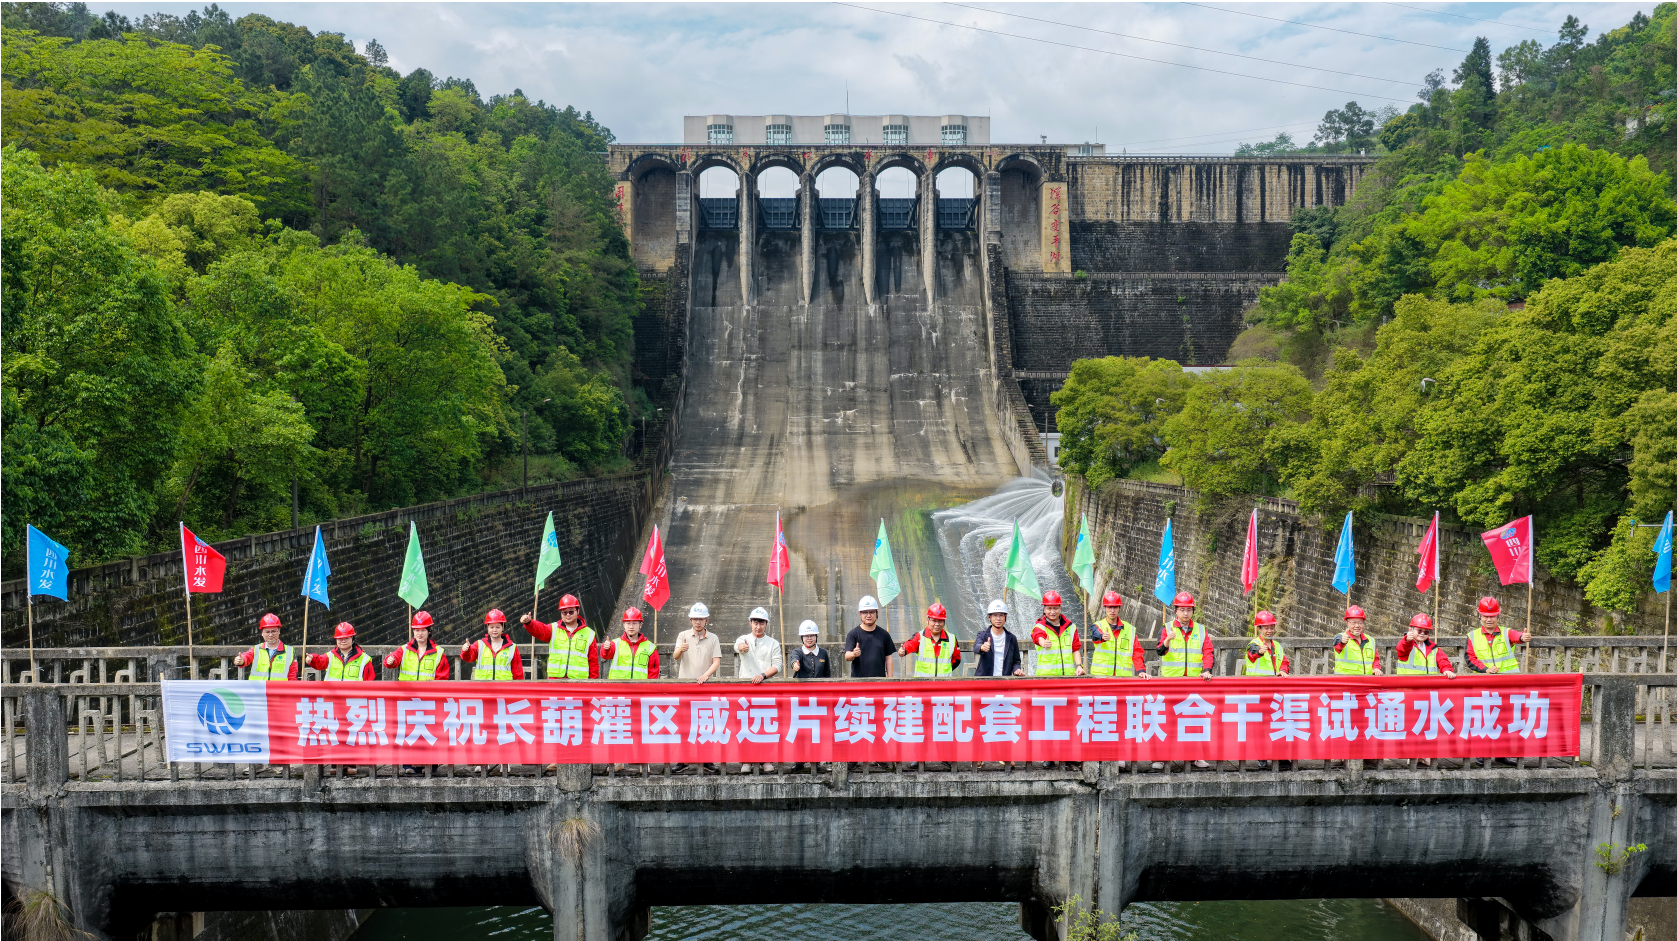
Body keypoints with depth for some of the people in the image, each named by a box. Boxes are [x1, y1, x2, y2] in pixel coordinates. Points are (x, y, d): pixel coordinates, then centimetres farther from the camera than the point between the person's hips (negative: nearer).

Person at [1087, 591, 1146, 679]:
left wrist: (1141, 671, -3)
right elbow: (1096, 636, -18)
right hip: (1100, 675, -2)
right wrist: (1103, 637, -42)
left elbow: (1137, 653, 12)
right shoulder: (1097, 626, 7)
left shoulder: (1130, 629, 15)